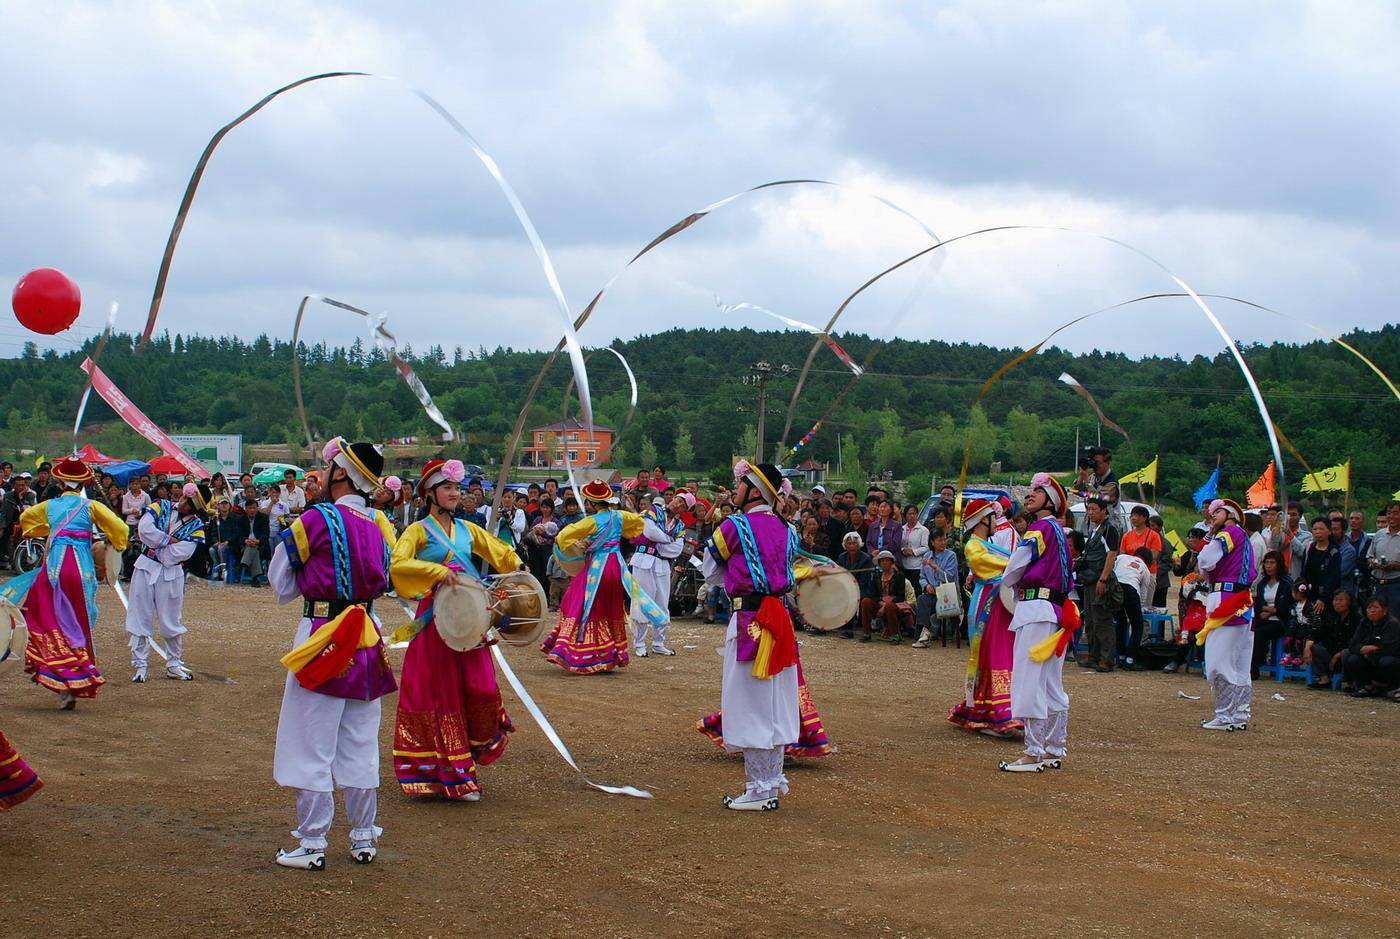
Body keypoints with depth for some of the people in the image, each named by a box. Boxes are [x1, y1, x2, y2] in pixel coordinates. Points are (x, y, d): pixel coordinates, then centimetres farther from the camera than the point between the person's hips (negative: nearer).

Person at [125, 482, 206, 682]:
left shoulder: (196, 526, -4)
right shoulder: (160, 507, -1)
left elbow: (180, 553, -17)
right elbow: (144, 529, -17)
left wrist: (154, 541, -10)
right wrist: (170, 540, -16)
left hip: (172, 574, 0)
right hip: (146, 568, 0)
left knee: (171, 621, 8)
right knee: (140, 618, 2)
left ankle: (174, 665, 21)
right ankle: (139, 666, 9)